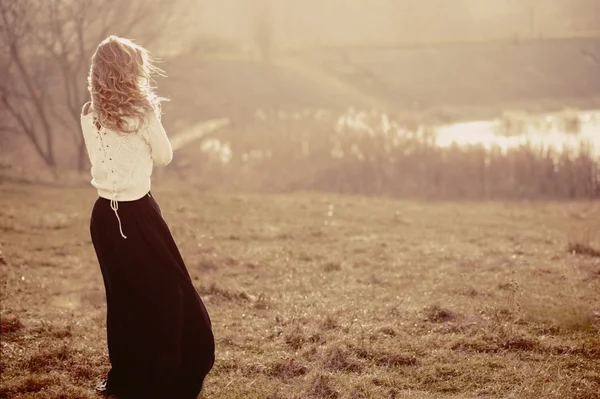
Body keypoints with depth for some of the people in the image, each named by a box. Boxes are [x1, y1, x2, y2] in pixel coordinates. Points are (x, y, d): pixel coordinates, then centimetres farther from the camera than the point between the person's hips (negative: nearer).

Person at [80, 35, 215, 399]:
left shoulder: (90, 116, 2)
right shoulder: (142, 113, -14)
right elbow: (164, 156, -1)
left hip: (104, 214, 6)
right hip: (137, 213, -6)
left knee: (124, 296, 18)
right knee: (167, 293, 7)